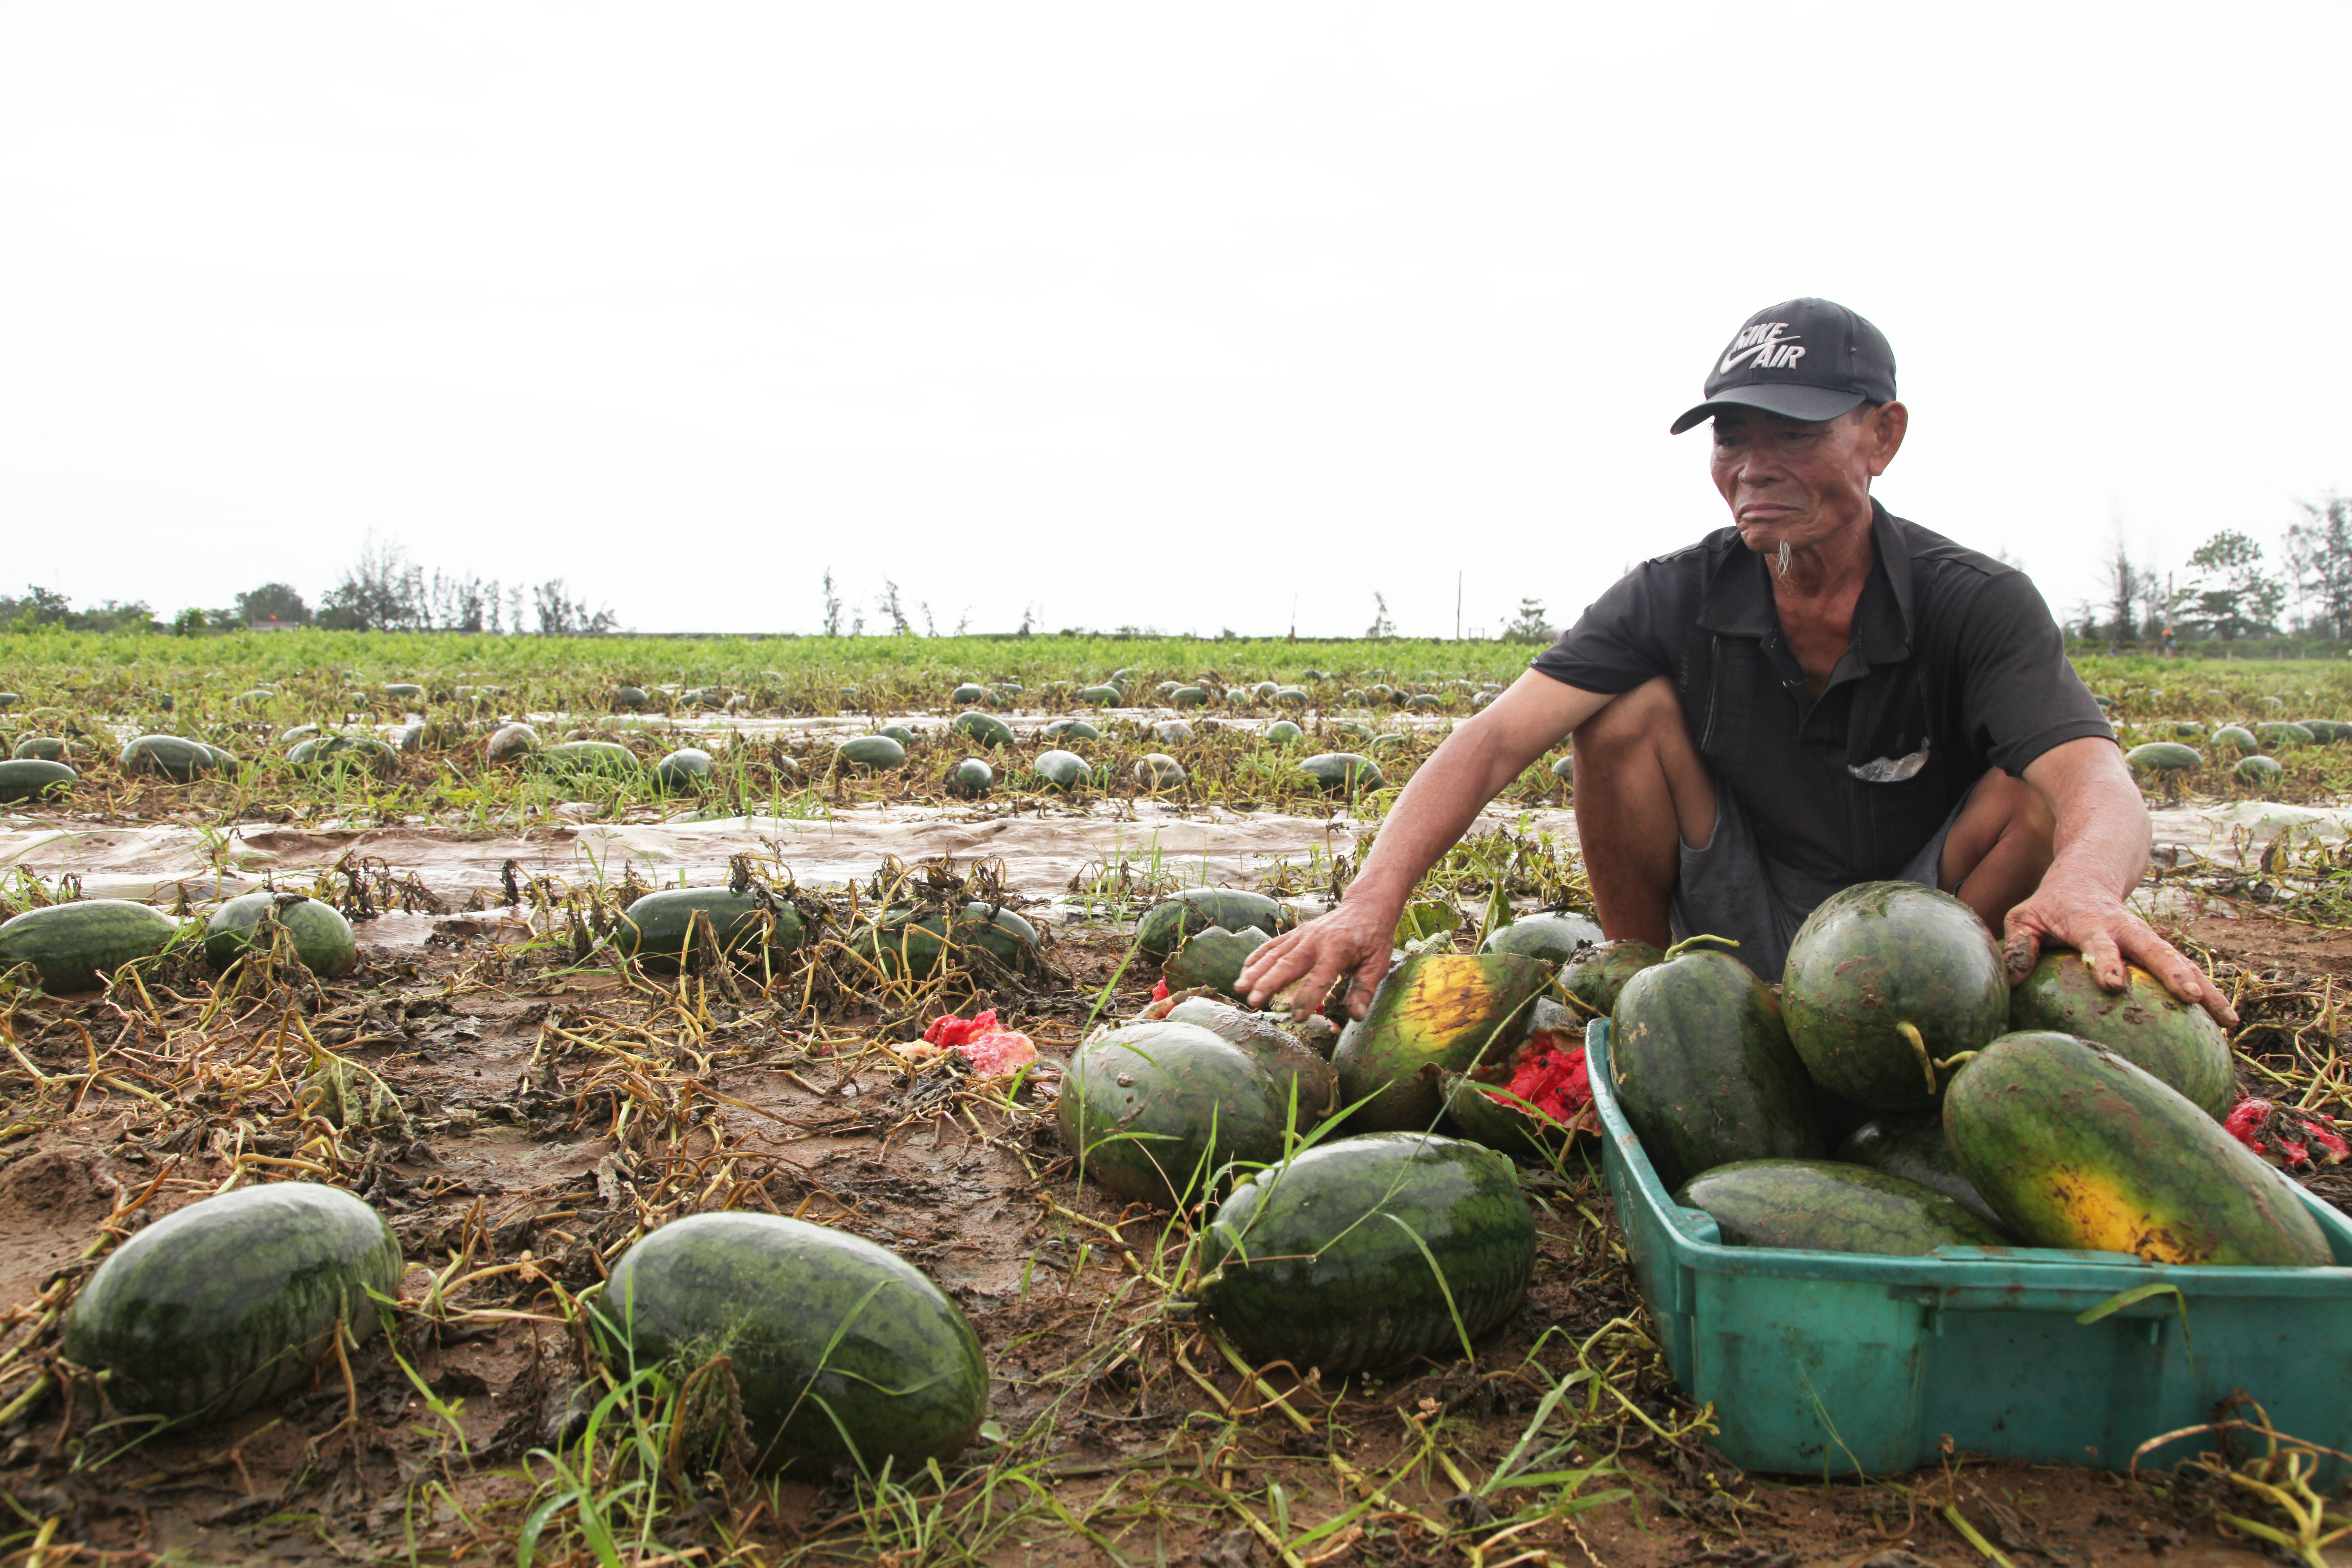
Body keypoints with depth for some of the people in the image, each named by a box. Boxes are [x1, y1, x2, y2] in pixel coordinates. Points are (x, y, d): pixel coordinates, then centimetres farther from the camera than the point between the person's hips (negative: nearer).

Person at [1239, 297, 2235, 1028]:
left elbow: (2098, 783, -34)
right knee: (1629, 708, -20)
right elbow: (1495, 741, -26)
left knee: (2037, 798, -27)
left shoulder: (1980, 605, -16)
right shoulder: (1675, 598, -13)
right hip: (1732, 953, 1)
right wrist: (1371, 902, -43)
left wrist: (2084, 887, -60)